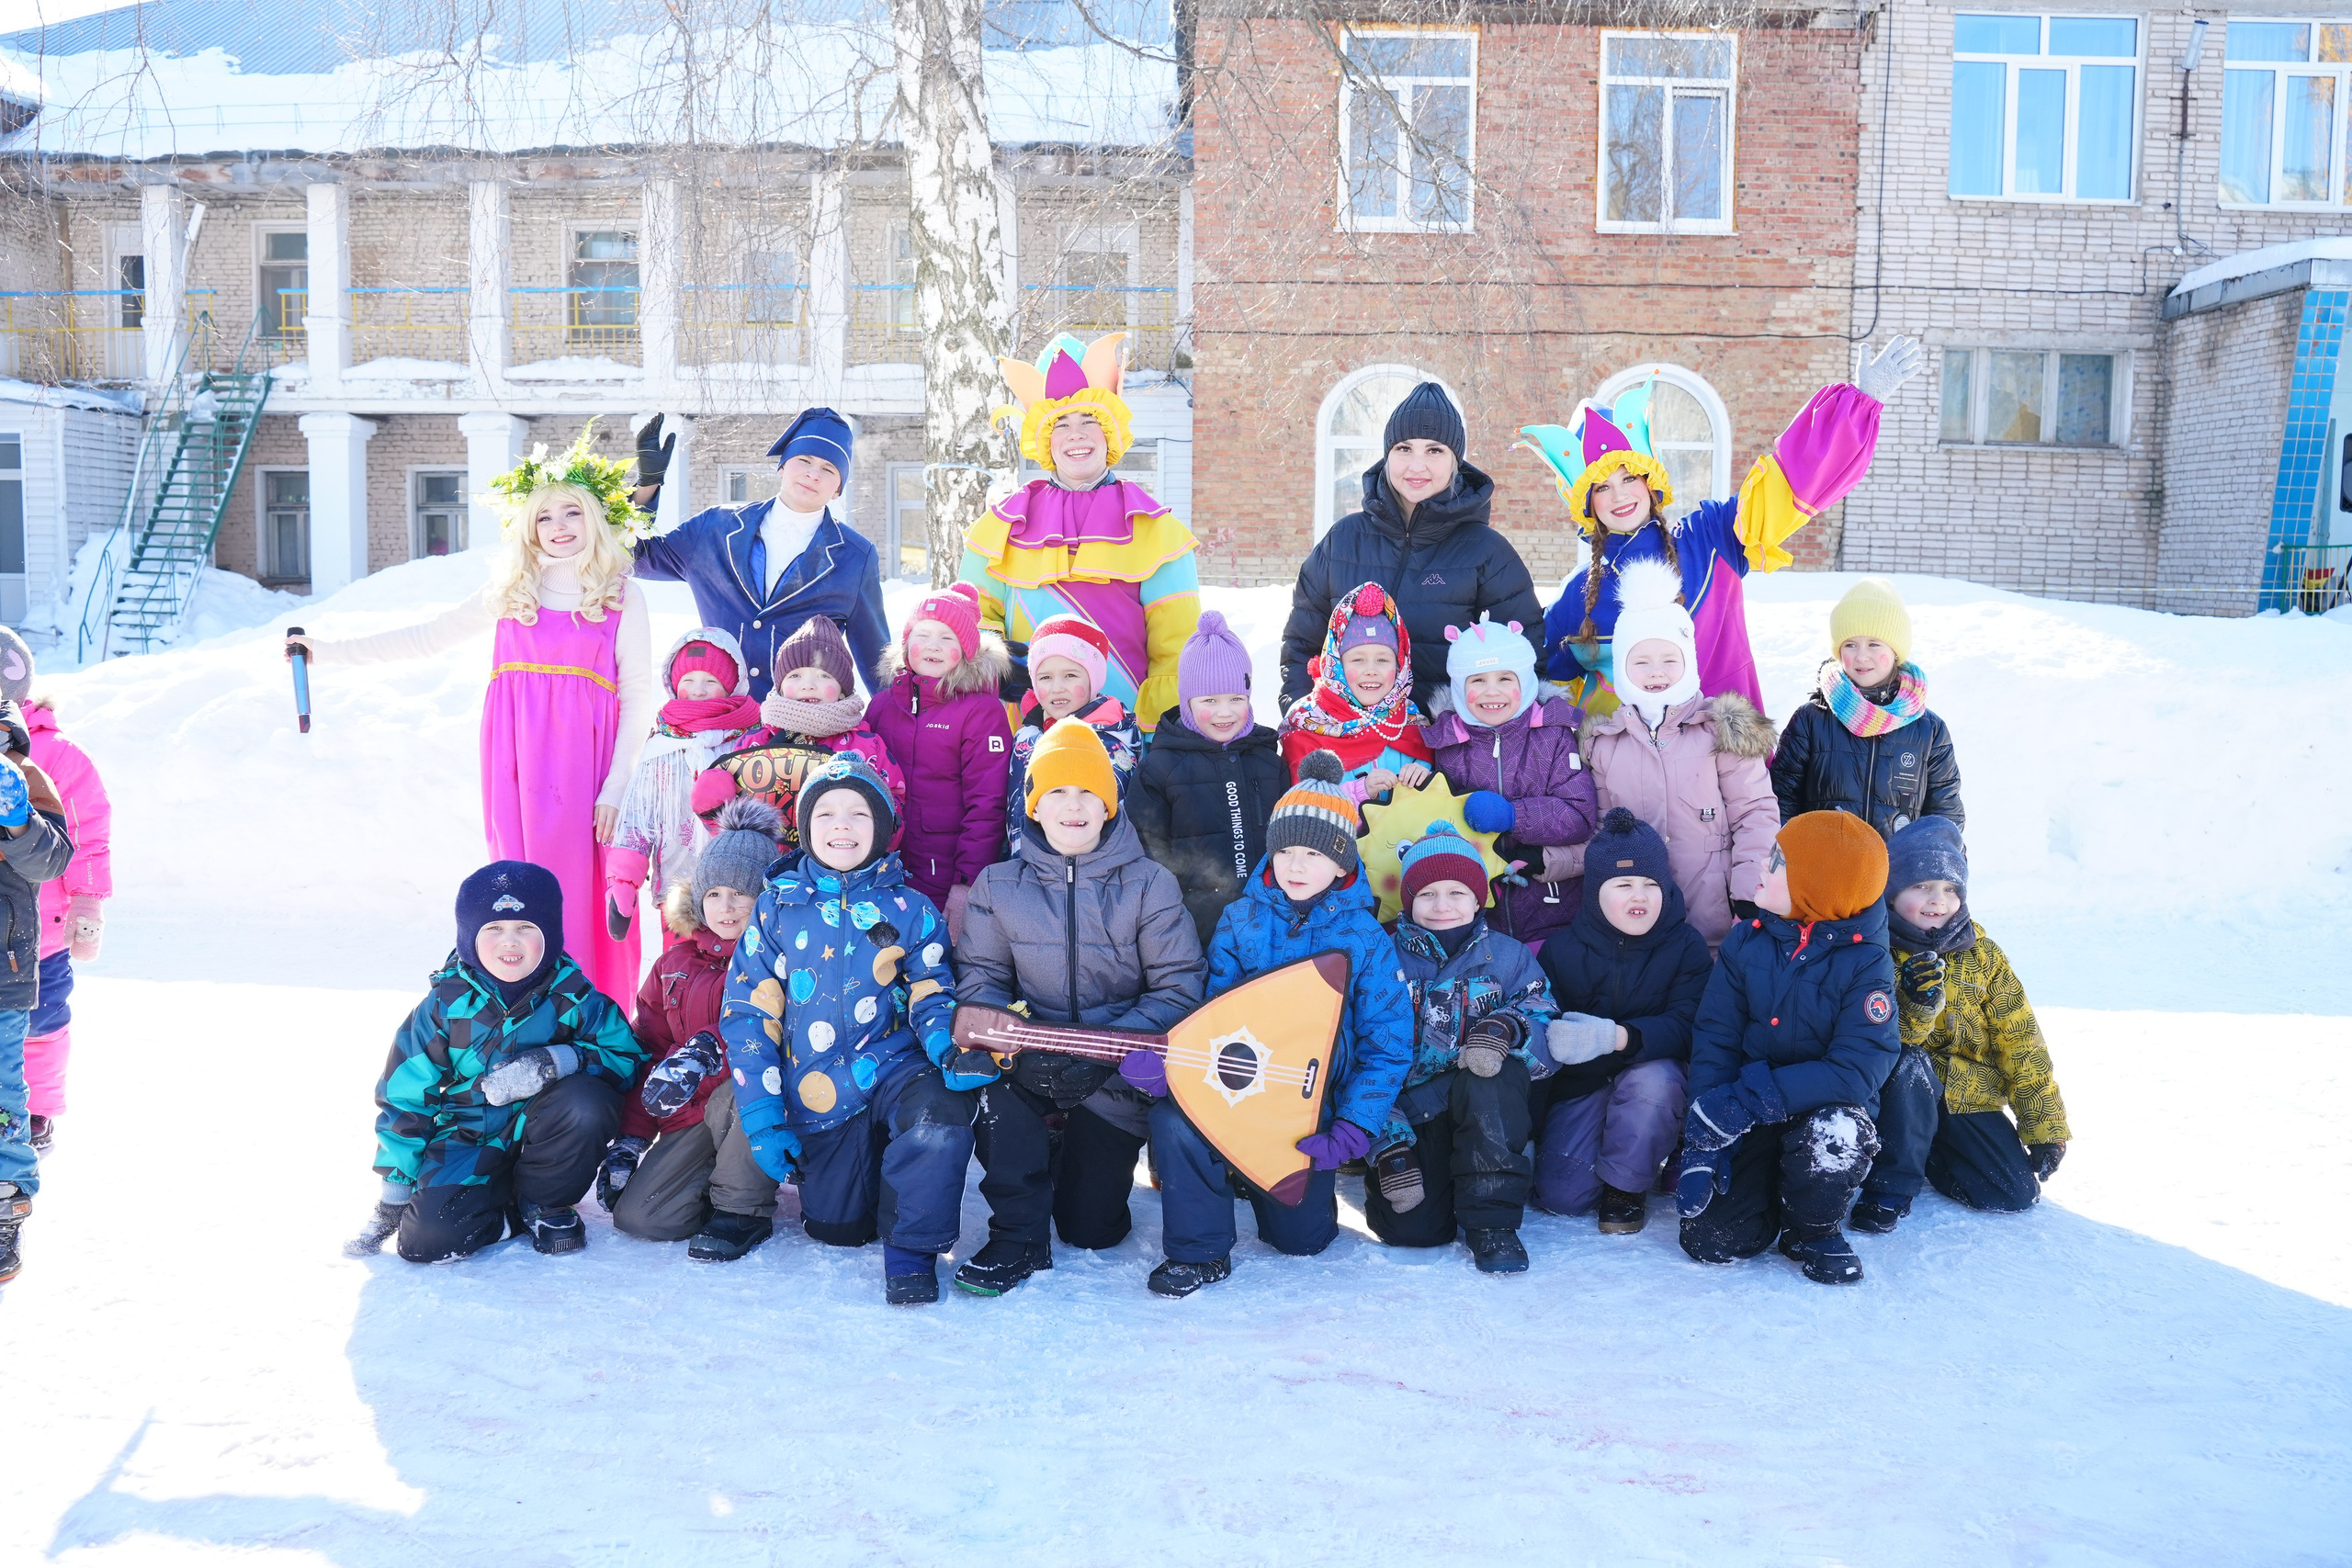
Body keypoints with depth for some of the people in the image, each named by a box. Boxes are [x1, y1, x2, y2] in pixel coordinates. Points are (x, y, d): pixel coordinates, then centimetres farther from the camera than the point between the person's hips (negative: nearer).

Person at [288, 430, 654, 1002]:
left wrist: (616, 786, -5)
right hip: (517, 760, 3)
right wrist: (330, 652, 18)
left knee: (581, 888, -8)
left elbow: (638, 697, 3)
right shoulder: (512, 592, 17)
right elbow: (430, 637, 21)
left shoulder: (621, 596, 7)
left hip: (582, 757, -3)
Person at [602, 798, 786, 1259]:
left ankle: (743, 1208, -13)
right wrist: (629, 1141, 7)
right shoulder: (675, 964, 14)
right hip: (692, 1115, 4)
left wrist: (709, 1048, -33)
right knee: (635, 1215, -14)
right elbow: (648, 1054, 14)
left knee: (740, 1088, -39)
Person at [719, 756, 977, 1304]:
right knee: (835, 1230, 5)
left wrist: (950, 1048, -22)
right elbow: (748, 1015, 1)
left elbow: (932, 995, 3)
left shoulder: (909, 908, 1)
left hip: (894, 1069, -1)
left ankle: (911, 1247, -12)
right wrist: (762, 1119, -5)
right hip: (816, 1096, 1)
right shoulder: (777, 908, 1)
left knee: (943, 1113, -34)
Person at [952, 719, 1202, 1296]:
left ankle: (1086, 1160, 39)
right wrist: (1020, 1047, -25)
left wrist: (1104, 1051, -24)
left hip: (1118, 1074, -1)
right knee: (998, 1080, -35)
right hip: (1031, 1061, 1)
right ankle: (1018, 1238, -14)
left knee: (1091, 1228, 2)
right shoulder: (999, 886, 0)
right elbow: (980, 978, -4)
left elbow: (1179, 988, -11)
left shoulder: (1150, 885, -6)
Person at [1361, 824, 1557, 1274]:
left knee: (1490, 1079, -35)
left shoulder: (1507, 956, 7)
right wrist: (1389, 1147, -11)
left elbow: (1546, 1021, -6)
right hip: (1413, 1115, 0)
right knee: (1409, 1229, -23)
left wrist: (1507, 1027, -29)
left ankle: (1492, 1220, -22)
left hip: (1488, 1113, 0)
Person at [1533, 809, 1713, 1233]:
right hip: (1581, 1084, 1)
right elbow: (1541, 1024, -7)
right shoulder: (1561, 948, -3)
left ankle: (1626, 1186, -11)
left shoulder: (1685, 944, -8)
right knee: (1561, 1194, -18)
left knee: (1652, 1081, -38)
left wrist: (1616, 1037, -38)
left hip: (1653, 1069, -1)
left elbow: (1685, 1026, -22)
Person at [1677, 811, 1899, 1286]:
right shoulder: (1746, 942, -4)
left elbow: (1858, 1070, -23)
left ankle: (1814, 1228, -5)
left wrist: (1750, 1099, -32)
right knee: (1712, 1238, -17)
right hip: (1748, 1121, 2)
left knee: (1836, 1132, -37)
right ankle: (1763, 1184, 19)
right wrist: (1703, 1141, -18)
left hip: (1824, 1108, -2)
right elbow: (1713, 1038, -6)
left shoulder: (1866, 963, -14)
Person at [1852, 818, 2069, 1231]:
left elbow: (2019, 1042, 0)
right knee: (1907, 1063, -37)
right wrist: (1915, 1009, -38)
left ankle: (1929, 1153, 18)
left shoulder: (1981, 953, -2)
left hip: (1967, 1096, 3)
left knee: (2018, 1194, -10)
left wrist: (2046, 1127, -1)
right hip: (1902, 1094, -3)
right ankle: (1891, 1186, -20)